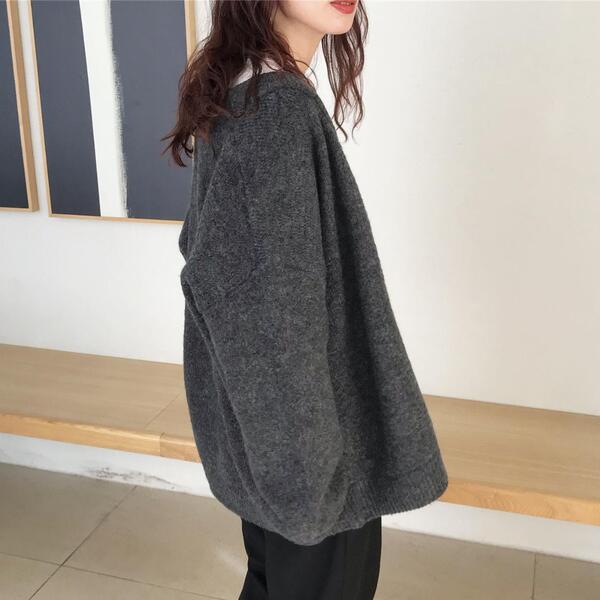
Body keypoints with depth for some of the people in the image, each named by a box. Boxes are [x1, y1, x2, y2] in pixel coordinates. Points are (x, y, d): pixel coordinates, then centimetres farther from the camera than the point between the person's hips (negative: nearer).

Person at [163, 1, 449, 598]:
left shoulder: (236, 94, 5)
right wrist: (312, 453, -19)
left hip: (258, 400, 8)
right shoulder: (283, 108, -25)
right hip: (292, 403, -8)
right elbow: (280, 300, -26)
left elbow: (205, 254, 12)